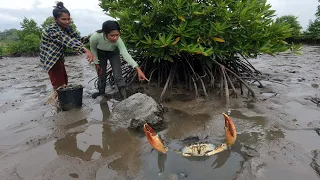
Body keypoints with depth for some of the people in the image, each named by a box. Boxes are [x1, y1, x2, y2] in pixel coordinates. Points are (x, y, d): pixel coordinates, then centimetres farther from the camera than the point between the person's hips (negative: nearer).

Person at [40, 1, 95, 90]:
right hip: (50, 59, -9)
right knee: (58, 84, -7)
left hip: (59, 57, 9)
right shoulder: (52, 29, -30)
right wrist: (86, 50, -61)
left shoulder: (67, 27, -4)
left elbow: (78, 38, -5)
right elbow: (68, 41, -46)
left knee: (64, 80, 18)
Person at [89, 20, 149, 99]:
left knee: (118, 76, -11)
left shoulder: (118, 40, -39)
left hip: (113, 53, -1)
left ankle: (124, 97, -4)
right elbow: (93, 49, -16)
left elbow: (126, 54, -50)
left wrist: (138, 69, -61)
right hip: (100, 54, 1)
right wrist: (96, 63, -9)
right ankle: (101, 91, 37)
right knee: (101, 75, 9)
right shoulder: (95, 37, -37)